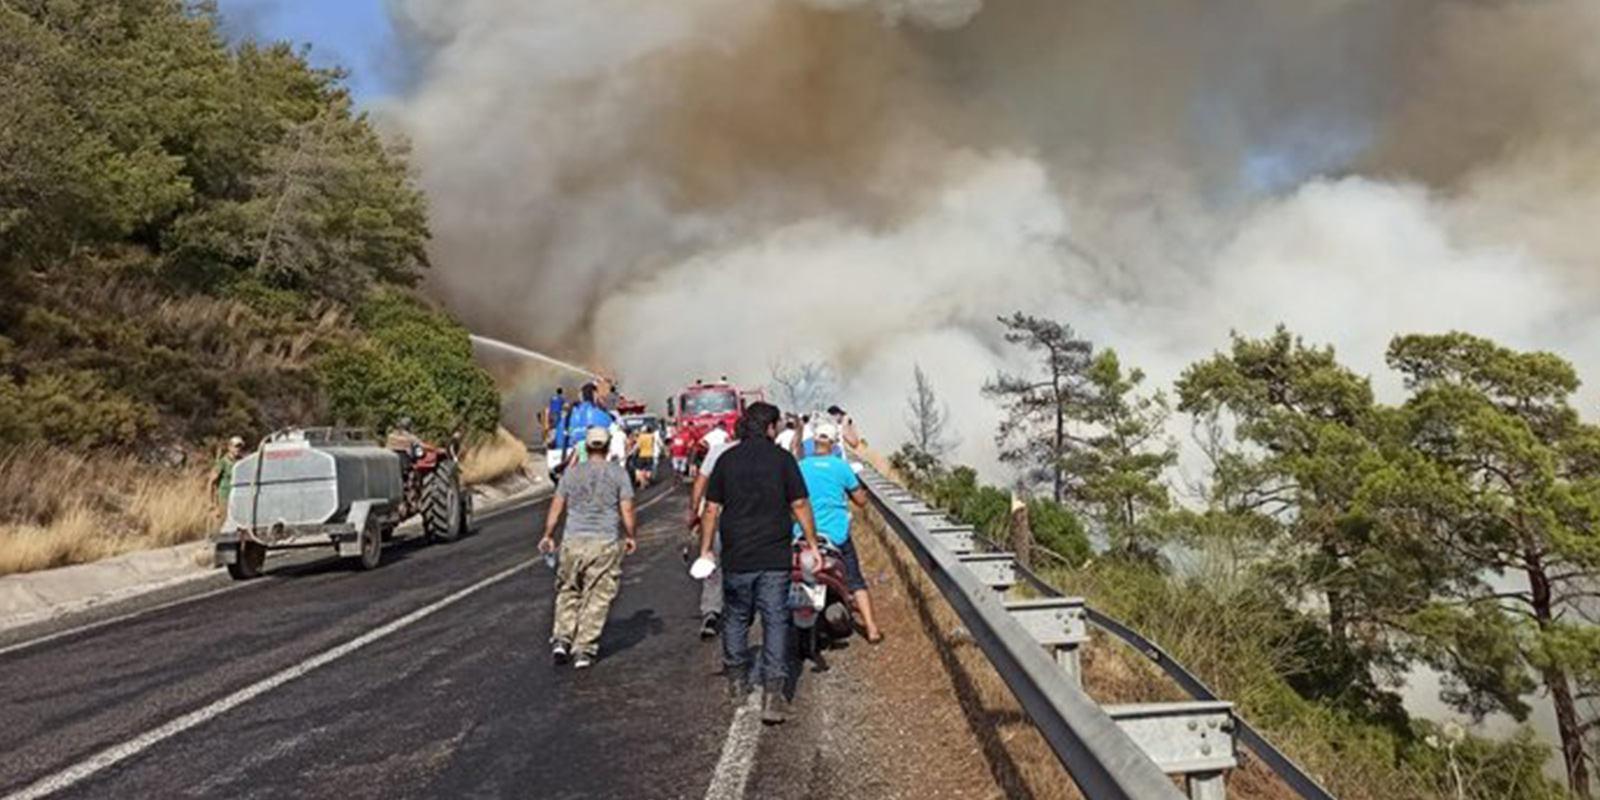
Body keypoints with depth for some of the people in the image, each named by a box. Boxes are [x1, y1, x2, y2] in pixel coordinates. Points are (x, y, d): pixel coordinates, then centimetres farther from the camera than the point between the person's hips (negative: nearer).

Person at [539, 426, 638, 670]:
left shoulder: (572, 472, 6)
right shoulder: (618, 473, 0)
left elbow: (556, 506, 6)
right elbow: (627, 511, -3)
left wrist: (548, 535, 17)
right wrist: (632, 537, 11)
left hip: (573, 542, 2)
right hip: (605, 543, -2)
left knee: (568, 591, 18)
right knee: (596, 597, 5)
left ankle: (562, 638, 8)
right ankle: (584, 649, 5)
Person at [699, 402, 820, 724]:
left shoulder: (726, 460, 2)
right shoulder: (782, 459, -3)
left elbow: (712, 509, 3)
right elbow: (800, 505, -3)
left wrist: (706, 548, 10)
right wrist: (812, 543, 6)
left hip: (736, 556, 2)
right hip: (775, 557, -2)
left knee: (736, 617, 19)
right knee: (776, 621, 1)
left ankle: (737, 680, 30)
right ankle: (773, 692, -4)